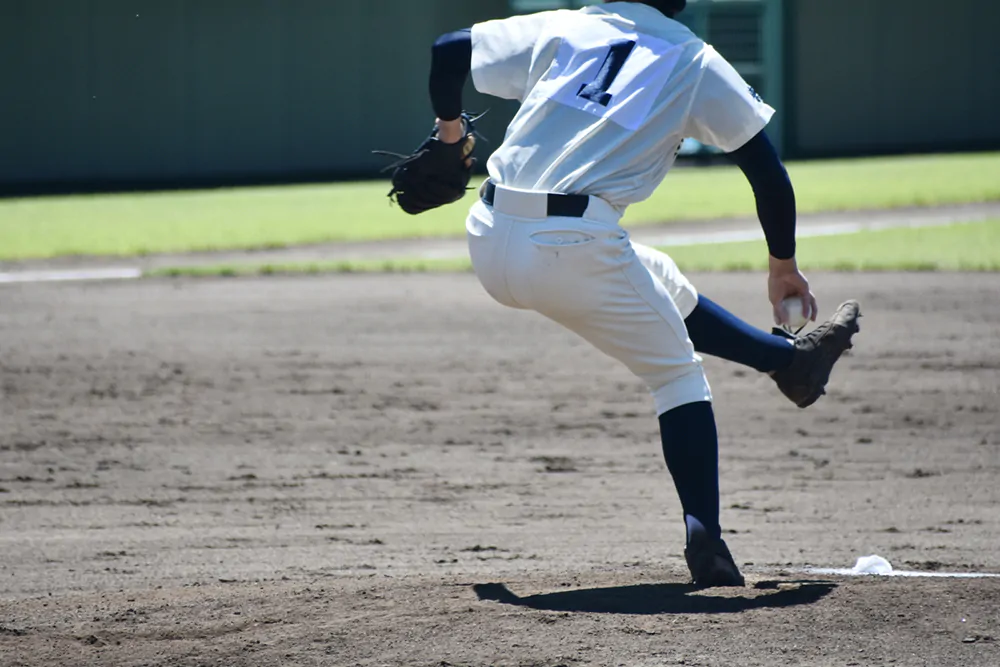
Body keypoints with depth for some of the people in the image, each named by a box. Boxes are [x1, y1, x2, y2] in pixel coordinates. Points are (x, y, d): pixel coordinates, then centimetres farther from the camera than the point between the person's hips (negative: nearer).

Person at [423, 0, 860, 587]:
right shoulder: (694, 62, 10)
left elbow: (449, 50, 16)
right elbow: (769, 173, 8)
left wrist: (450, 131, 34)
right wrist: (783, 267, 21)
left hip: (489, 249, 5)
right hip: (575, 248, -5)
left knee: (662, 287, 30)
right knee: (678, 373, 12)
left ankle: (789, 356, 42)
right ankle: (705, 539, 0)